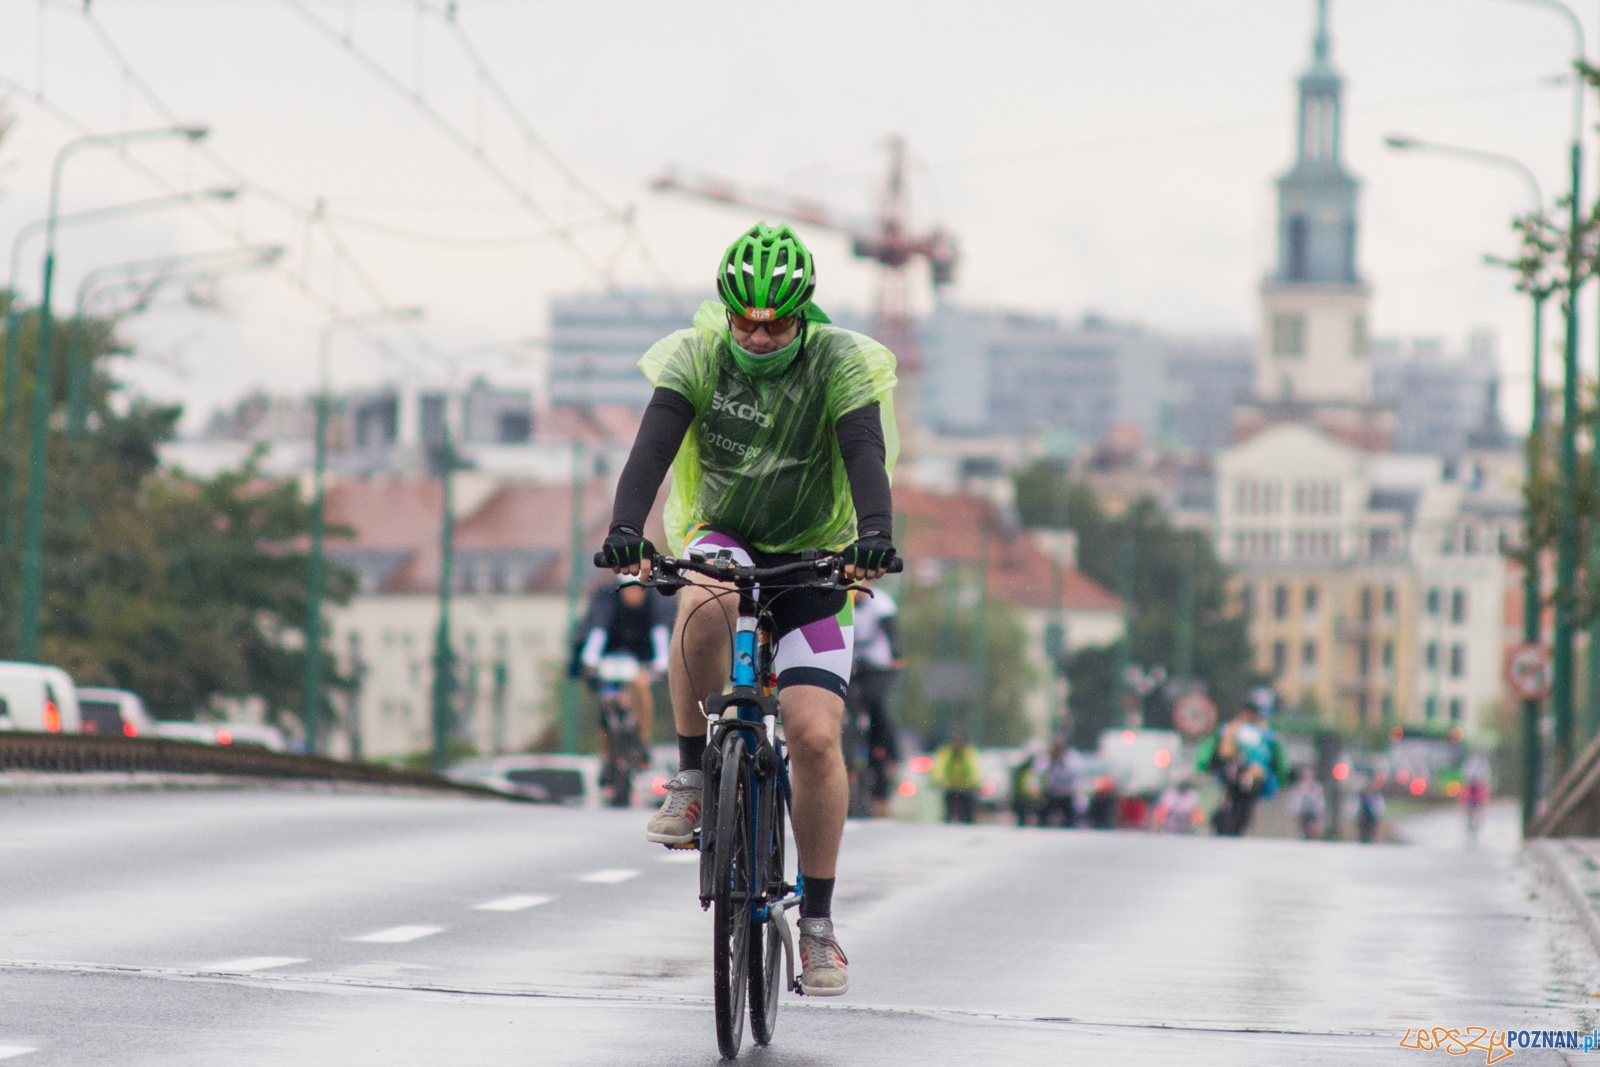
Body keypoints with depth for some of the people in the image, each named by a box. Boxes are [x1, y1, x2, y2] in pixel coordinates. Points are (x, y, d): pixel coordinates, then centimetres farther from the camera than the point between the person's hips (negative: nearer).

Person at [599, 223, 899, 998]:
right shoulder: (696, 355, -14)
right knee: (704, 605, -38)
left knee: (816, 736, -14)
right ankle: (692, 776, -20)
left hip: (814, 558, 0)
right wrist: (625, 528, -45)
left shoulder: (840, 362, -15)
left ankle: (817, 924, -2)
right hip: (722, 539, 0)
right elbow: (654, 443, -26)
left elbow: (866, 452, -29)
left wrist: (875, 533, -49)